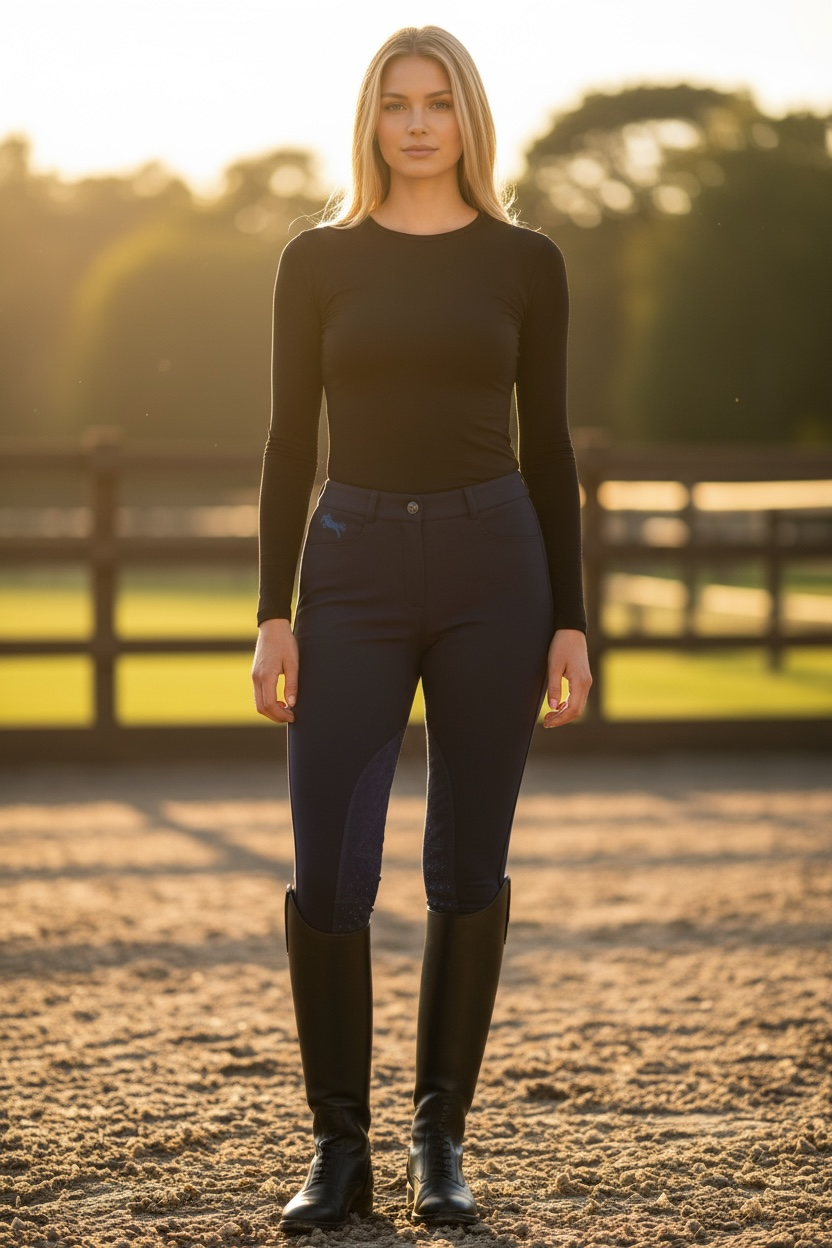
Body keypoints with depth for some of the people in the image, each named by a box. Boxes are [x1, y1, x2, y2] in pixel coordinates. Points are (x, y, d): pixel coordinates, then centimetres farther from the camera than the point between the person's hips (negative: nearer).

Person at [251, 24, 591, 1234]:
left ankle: (440, 1145, 16)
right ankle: (339, 1148, 9)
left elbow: (548, 447, 6)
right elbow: (290, 444, 4)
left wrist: (570, 620, 1)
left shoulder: (524, 262, 5)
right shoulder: (319, 260, 5)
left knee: (468, 868, 4)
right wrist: (274, 611, -3)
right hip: (355, 571, 0)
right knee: (328, 872, -5)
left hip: (492, 564, 0)